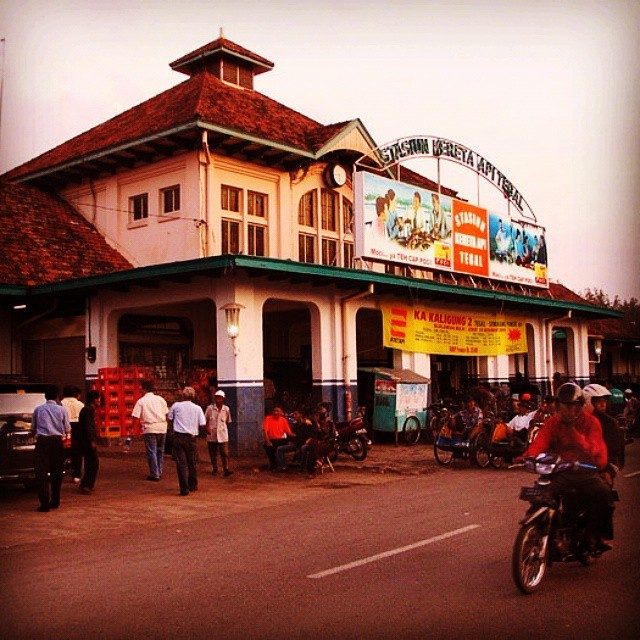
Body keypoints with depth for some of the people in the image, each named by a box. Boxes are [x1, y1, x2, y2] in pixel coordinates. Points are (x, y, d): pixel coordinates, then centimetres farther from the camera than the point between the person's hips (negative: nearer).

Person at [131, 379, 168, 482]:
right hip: (162, 427, 4)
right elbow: (167, 414, 10)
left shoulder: (141, 401, -1)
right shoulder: (160, 399, 10)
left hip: (149, 428, -4)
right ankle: (159, 472, 22)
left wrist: (135, 426, 7)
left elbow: (136, 417, -6)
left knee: (151, 451, 2)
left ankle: (154, 475, 3)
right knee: (160, 450, 16)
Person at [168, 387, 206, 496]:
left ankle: (184, 489, -6)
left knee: (181, 463, -1)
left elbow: (169, 417, 12)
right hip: (192, 437, 1)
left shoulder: (176, 406, 1)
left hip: (179, 436, -1)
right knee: (192, 462, 16)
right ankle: (193, 486, 28)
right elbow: (203, 424, -3)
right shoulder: (197, 408, 1)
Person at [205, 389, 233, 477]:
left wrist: (225, 429, 9)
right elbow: (205, 420, 4)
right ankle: (214, 469, 24)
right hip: (212, 436, 0)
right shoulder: (210, 408, -3)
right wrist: (207, 428, -9)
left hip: (223, 436, 0)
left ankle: (226, 470, -4)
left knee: (225, 454, -6)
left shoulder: (226, 409, 0)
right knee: (213, 454, 10)